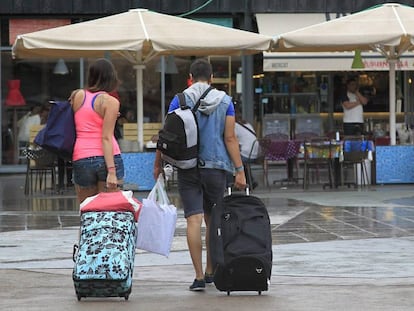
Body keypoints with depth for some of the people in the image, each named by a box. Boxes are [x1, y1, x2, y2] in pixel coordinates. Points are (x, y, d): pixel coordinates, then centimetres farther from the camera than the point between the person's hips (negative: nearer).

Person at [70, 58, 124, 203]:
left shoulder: (77, 96, 8)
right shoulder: (110, 102, -4)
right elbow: (106, 137, -11)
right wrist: (111, 171, -15)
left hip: (81, 158, 3)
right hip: (106, 158, -3)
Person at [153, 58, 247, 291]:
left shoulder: (180, 100, 0)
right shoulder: (225, 101, 3)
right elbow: (230, 138, -2)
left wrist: (158, 164, 8)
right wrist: (240, 170, 0)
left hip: (187, 167, -1)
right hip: (216, 167, 1)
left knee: (194, 220, -5)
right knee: (213, 220, 15)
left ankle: (199, 276, -11)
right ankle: (210, 271, 22)